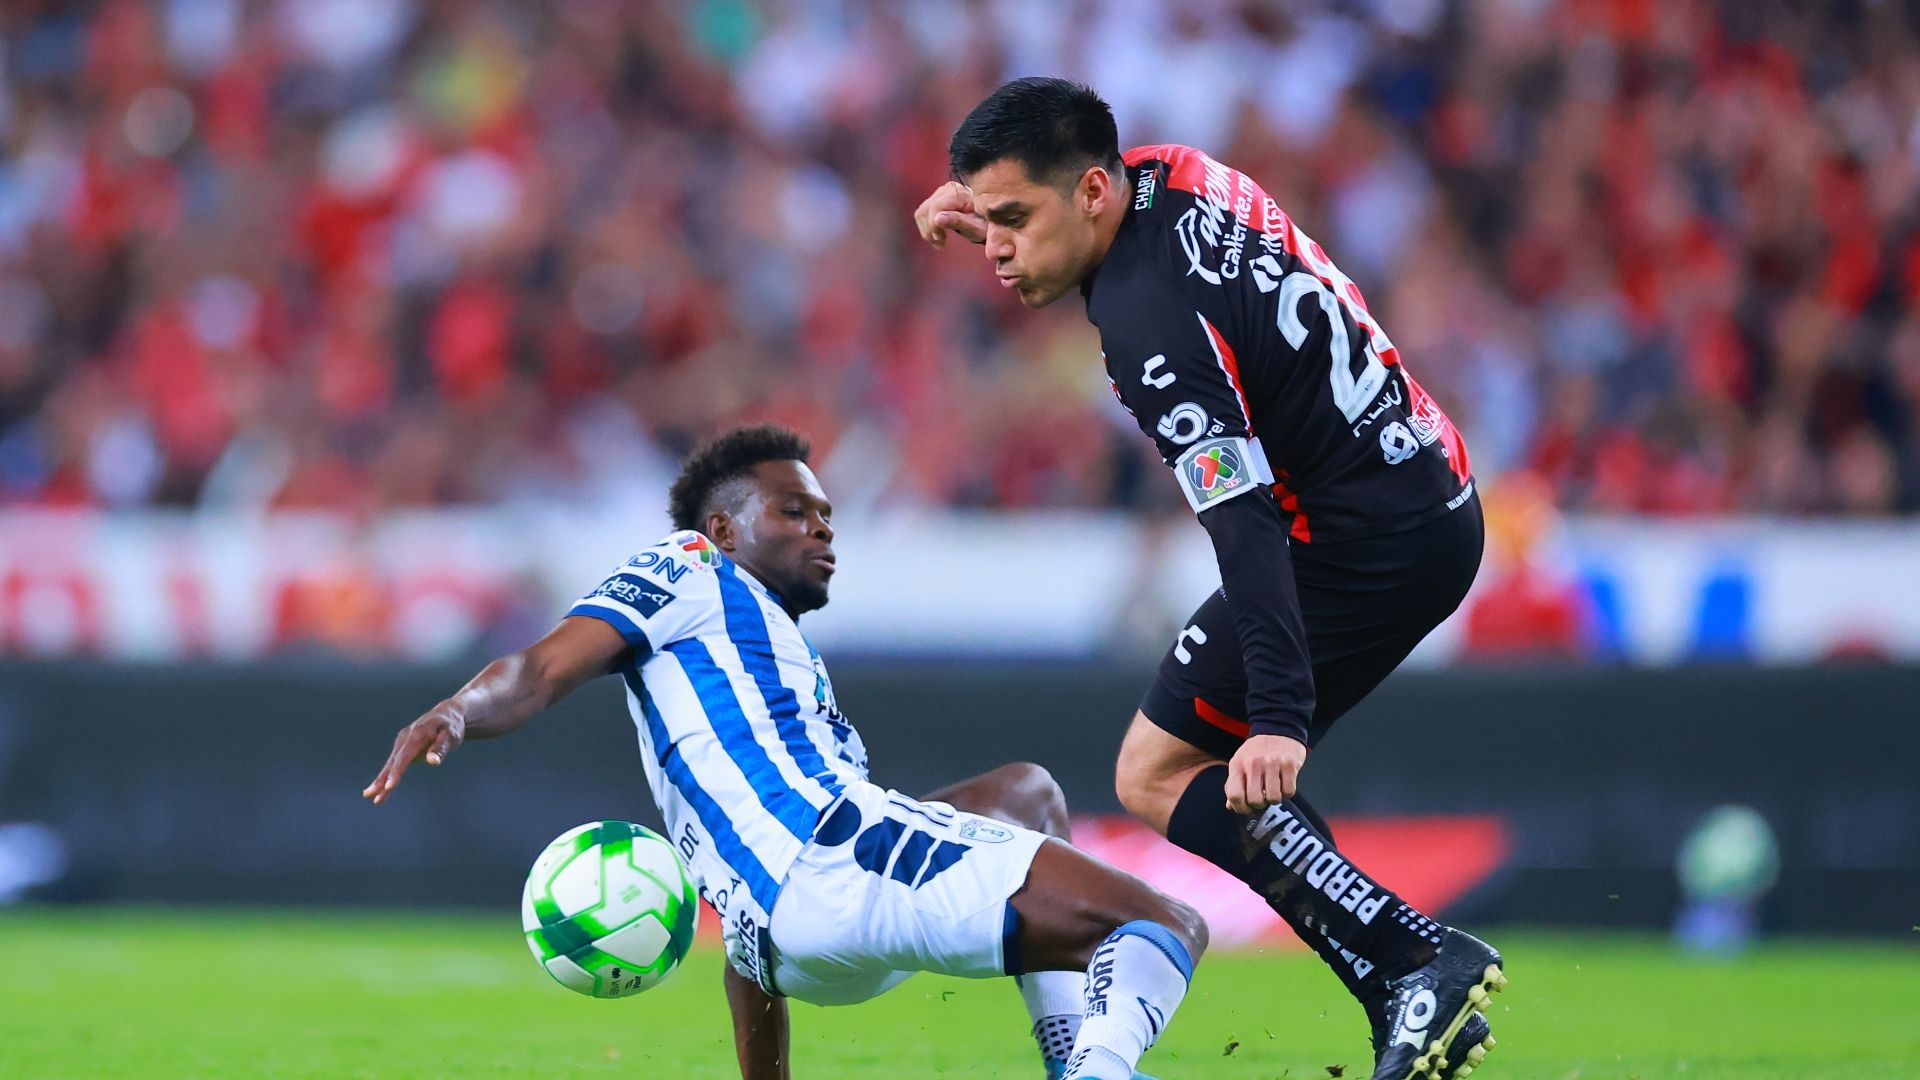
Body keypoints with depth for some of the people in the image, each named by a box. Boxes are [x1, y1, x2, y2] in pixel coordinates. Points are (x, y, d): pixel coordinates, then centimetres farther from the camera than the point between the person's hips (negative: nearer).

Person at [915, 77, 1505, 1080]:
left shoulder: (1152, 328, -24)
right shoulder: (1166, 172, 2)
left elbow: (1245, 524, -31)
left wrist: (1281, 718, -36)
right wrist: (983, 205, 10)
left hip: (1364, 548, -10)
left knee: (1156, 775, -2)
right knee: (1229, 774, 17)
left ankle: (1414, 962, -12)